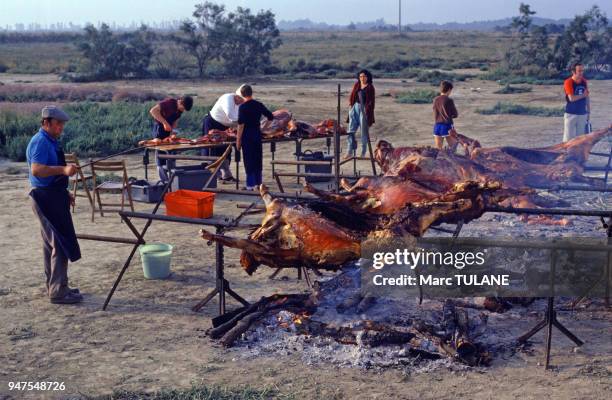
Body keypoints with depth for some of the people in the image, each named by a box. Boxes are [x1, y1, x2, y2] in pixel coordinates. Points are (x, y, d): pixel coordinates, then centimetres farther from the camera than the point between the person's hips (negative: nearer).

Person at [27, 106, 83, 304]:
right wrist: (63, 170, -40)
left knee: (52, 244, 16)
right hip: (46, 198, -11)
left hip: (54, 196, 11)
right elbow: (36, 169, -30)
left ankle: (55, 286, 25)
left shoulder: (52, 141, 15)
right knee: (60, 244, -10)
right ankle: (58, 292, -5)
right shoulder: (40, 142, -16)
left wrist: (65, 193, 24)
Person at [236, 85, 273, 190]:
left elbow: (241, 124, -15)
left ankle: (251, 185, 1)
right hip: (257, 134, 5)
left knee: (248, 160, 0)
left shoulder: (242, 107, -12)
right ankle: (258, 183, 20)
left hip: (247, 135, -5)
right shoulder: (259, 105, 3)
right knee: (258, 159, 13)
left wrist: (238, 139, -11)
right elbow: (271, 117, 10)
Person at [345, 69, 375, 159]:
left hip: (364, 109, -5)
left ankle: (363, 153, 8)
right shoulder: (356, 85, 10)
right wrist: (350, 102, 0)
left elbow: (371, 101, -6)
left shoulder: (370, 87, -3)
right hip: (355, 108, 5)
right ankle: (350, 152, 9)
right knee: (351, 131, 3)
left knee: (364, 132, 0)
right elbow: (352, 95, 18)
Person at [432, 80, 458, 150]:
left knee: (438, 149, 8)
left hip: (437, 126, 5)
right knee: (453, 147, 5)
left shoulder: (435, 100, 4)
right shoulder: (449, 100, -11)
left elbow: (435, 115, 11)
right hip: (447, 126, -5)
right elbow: (455, 114, -5)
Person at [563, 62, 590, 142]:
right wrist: (583, 95, -7)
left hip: (582, 114, 6)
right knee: (568, 137, -5)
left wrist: (588, 111, 13)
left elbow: (587, 97, 14)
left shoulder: (584, 81, 7)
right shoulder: (568, 82, -12)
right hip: (571, 114, -6)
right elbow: (571, 98, -22)